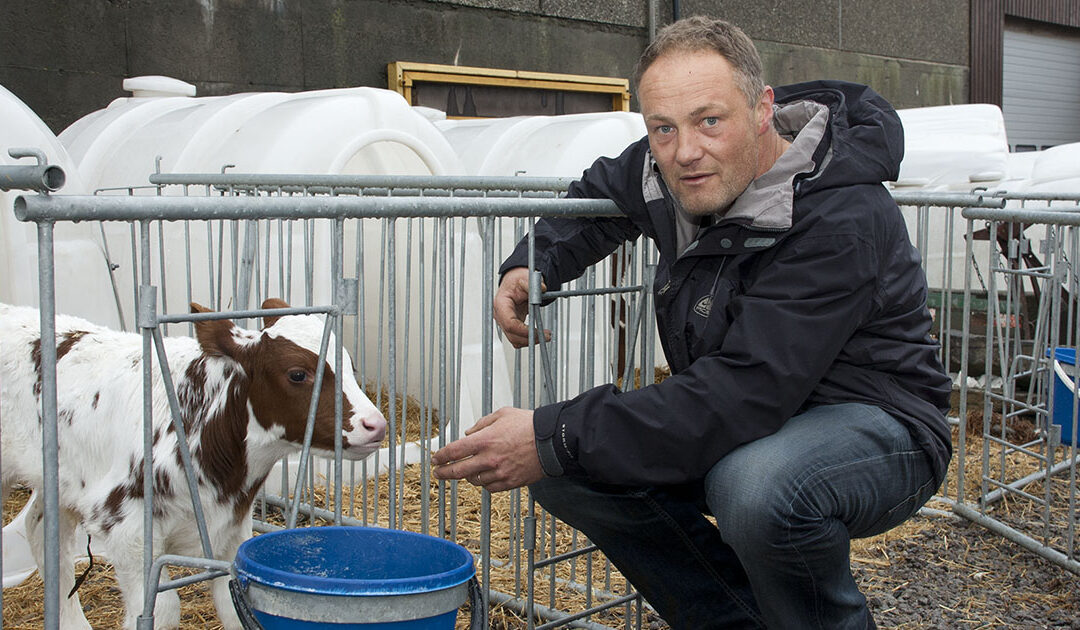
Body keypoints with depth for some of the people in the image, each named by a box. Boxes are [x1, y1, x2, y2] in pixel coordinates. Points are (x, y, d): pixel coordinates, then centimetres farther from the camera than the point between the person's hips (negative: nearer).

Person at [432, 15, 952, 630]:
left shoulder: (841, 219, -28)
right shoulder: (665, 172, -5)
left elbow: (746, 393, -35)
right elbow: (600, 192, 20)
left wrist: (558, 441, -36)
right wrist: (533, 265, 0)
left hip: (879, 425, -7)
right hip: (758, 423, 7)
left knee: (757, 488, -40)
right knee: (564, 466, -8)